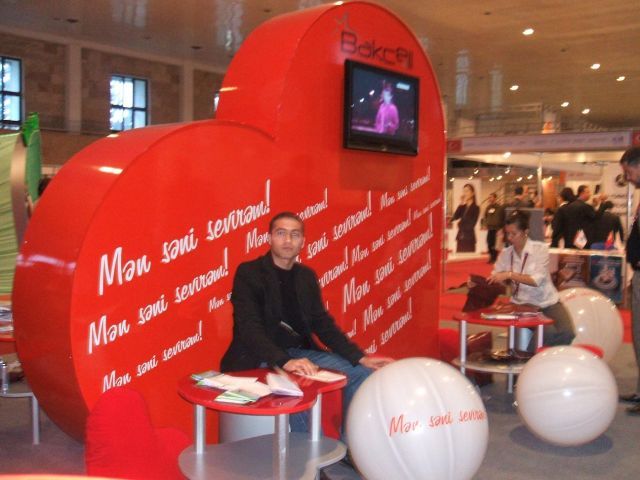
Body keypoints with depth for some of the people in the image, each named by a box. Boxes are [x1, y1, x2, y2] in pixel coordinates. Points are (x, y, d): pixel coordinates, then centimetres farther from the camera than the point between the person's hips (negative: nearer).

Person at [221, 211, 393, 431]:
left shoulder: (306, 276, 11)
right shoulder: (249, 273, -9)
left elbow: (322, 323, 13)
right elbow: (249, 328, -21)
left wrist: (360, 358, 0)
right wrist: (285, 362, -37)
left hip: (300, 353, 7)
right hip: (260, 359, -7)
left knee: (360, 372, -4)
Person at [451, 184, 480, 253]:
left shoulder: (476, 208, -5)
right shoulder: (463, 207, 12)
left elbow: (471, 225, -10)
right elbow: (455, 217, -3)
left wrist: (461, 225, 4)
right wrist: (461, 204, -6)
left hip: (469, 238, -6)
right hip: (460, 237, 6)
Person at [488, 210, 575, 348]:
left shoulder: (540, 249, -8)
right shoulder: (505, 254, 1)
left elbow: (536, 280, -20)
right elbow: (496, 281, -1)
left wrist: (509, 275, -29)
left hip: (548, 302, 0)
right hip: (523, 304, 0)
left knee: (567, 333, -23)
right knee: (549, 332, -26)